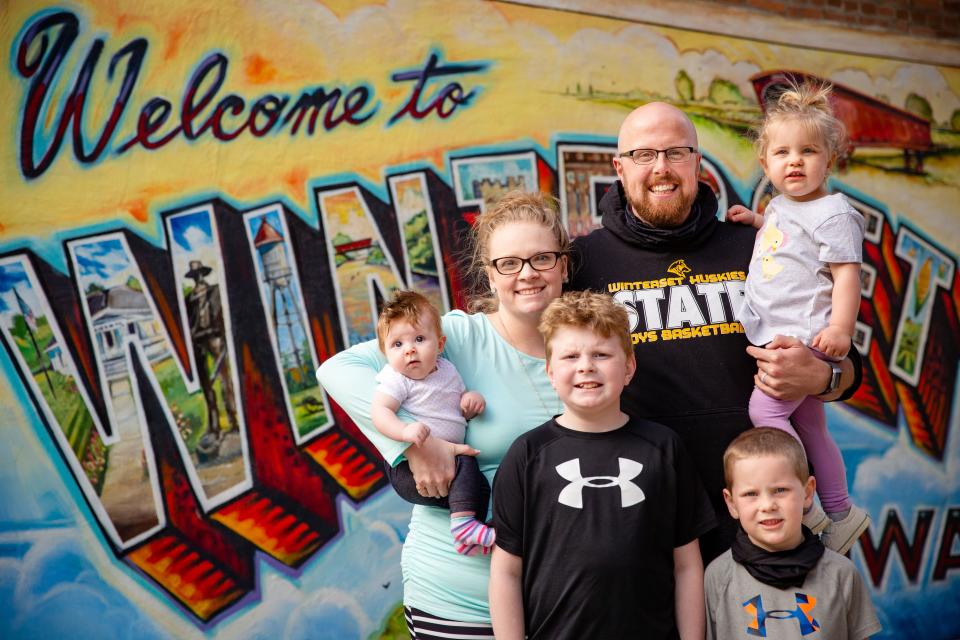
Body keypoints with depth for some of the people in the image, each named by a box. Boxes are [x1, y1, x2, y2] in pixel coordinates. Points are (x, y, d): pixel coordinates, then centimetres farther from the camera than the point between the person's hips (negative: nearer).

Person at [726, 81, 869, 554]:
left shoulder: (833, 213, -10)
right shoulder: (779, 205, 15)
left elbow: (847, 271, -16)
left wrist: (840, 327, -25)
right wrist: (754, 220, 20)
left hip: (806, 335, -9)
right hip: (778, 337, 9)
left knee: (764, 408, -17)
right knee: (809, 427, 15)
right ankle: (840, 513, 27)